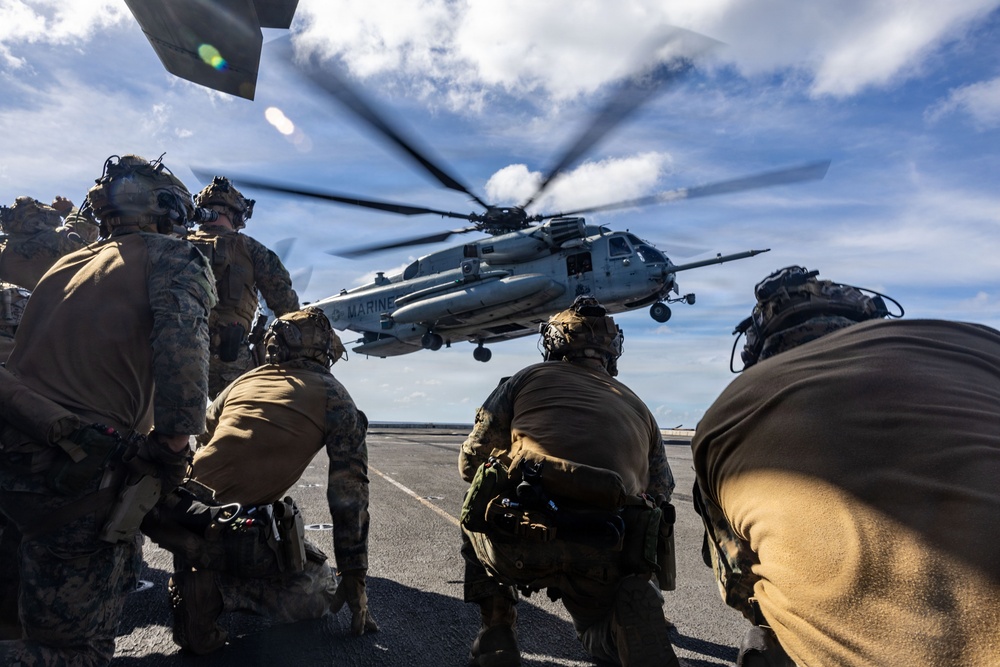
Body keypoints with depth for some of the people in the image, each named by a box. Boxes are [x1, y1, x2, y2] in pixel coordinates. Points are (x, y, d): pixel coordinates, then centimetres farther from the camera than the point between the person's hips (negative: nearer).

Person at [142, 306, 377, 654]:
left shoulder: (242, 381, 17)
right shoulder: (334, 397, 4)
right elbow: (349, 491, 0)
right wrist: (354, 576, 6)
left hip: (173, 517, 5)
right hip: (241, 532, -5)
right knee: (319, 593, 17)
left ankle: (197, 571, 9)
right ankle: (216, 589, -4)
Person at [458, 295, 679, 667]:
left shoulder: (528, 378, 16)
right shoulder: (638, 408, 24)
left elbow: (470, 463, 17)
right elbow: (660, 496, 25)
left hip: (517, 541, -1)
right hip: (606, 556, 2)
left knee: (476, 521, 33)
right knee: (602, 637, 31)